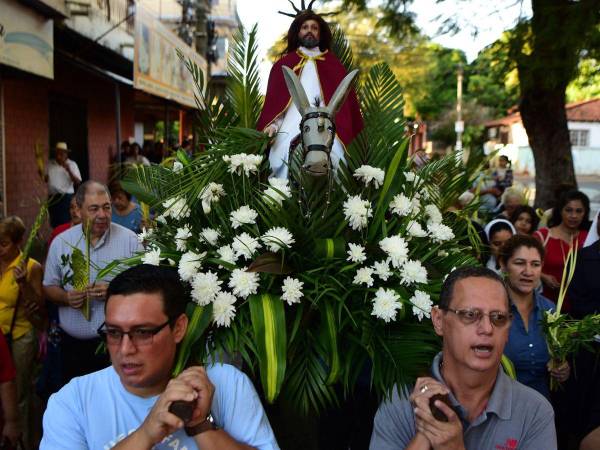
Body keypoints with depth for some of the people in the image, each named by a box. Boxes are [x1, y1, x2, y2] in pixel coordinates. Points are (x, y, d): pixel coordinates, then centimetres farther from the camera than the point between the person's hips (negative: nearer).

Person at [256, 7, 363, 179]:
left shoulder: (334, 65, 15)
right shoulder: (283, 65, 15)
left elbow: (346, 103, 9)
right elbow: (274, 102, 10)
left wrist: (349, 137, -1)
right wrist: (272, 125, -8)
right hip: (290, 134, 0)